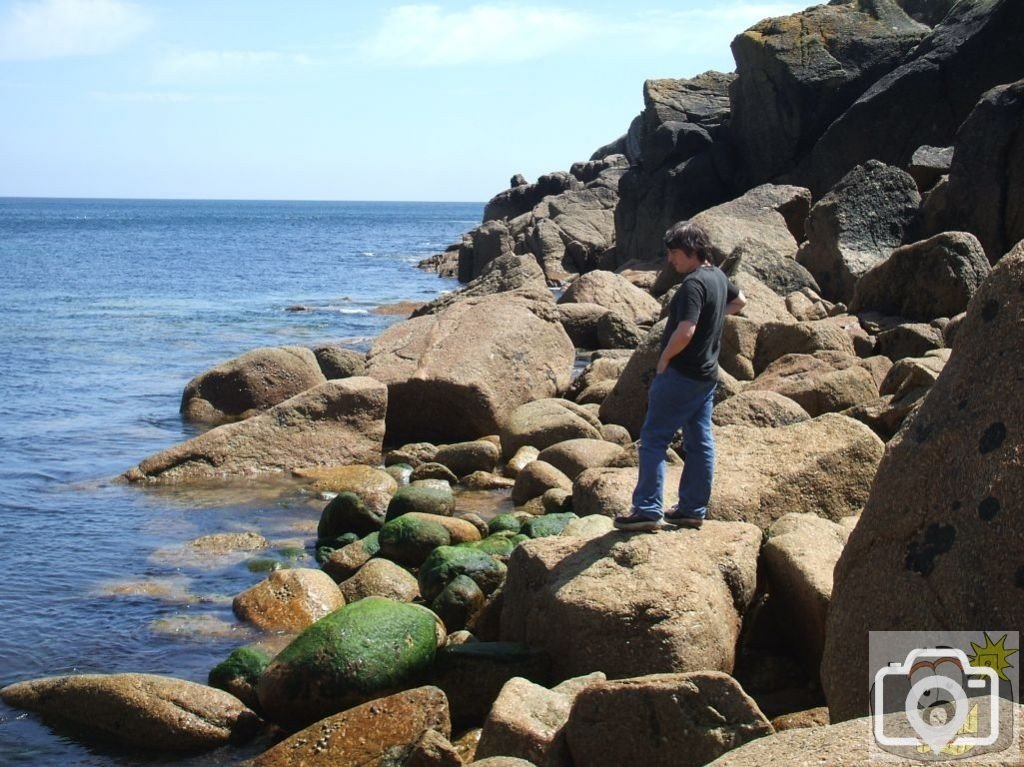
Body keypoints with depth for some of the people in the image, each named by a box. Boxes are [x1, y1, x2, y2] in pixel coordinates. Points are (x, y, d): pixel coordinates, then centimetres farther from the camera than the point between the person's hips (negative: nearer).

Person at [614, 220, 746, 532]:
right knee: (699, 442, 11)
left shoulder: (693, 284, -21)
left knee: (653, 439, -6)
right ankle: (693, 509, 17)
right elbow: (740, 301, 31)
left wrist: (664, 359, -15)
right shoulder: (718, 276, 9)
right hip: (707, 375, 10)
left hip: (681, 374, -10)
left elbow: (685, 331, -29)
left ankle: (647, 510, -8)